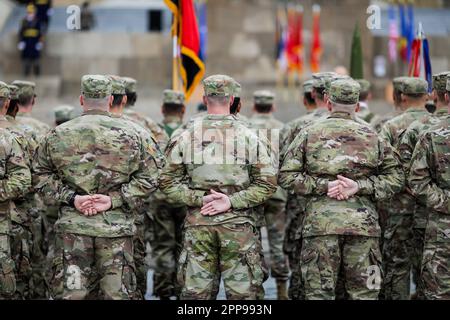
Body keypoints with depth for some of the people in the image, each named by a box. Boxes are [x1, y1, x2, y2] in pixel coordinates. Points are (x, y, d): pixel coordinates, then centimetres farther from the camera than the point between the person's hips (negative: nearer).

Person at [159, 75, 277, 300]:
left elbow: (168, 182, 1)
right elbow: (267, 183, -5)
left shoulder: (186, 138, 3)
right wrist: (233, 201, -8)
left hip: (198, 225, 1)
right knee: (242, 292, 4)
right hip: (238, 226, -1)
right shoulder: (249, 138, 0)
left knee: (196, 292, 6)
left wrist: (198, 198, -4)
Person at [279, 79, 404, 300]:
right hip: (362, 223, 1)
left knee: (319, 292, 4)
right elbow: (395, 178, 5)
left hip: (320, 222, -1)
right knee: (364, 293, 7)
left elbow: (286, 176, -2)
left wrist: (321, 185, -5)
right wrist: (360, 186, -2)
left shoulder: (309, 134, 5)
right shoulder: (371, 136, 8)